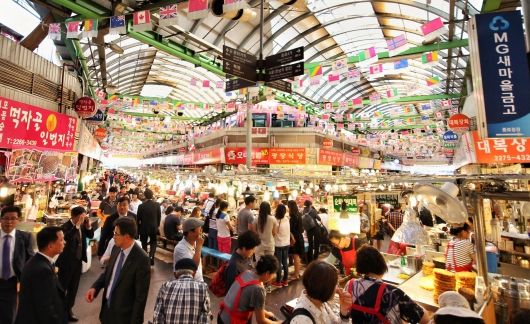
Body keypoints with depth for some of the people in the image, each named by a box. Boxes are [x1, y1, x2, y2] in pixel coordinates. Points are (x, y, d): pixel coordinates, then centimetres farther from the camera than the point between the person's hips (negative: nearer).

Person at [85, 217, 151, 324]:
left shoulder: (141, 259, -27)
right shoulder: (116, 248, -5)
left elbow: (141, 295, -20)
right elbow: (107, 272, 11)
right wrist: (94, 287, -5)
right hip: (107, 306, 7)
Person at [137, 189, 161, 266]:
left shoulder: (141, 206, -16)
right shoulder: (157, 205, -11)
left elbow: (138, 218, -8)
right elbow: (159, 216, -3)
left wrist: (138, 228, 8)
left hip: (144, 227, -1)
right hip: (154, 227, 1)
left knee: (144, 243, 17)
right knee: (153, 242, 19)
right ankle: (151, 256, -1)